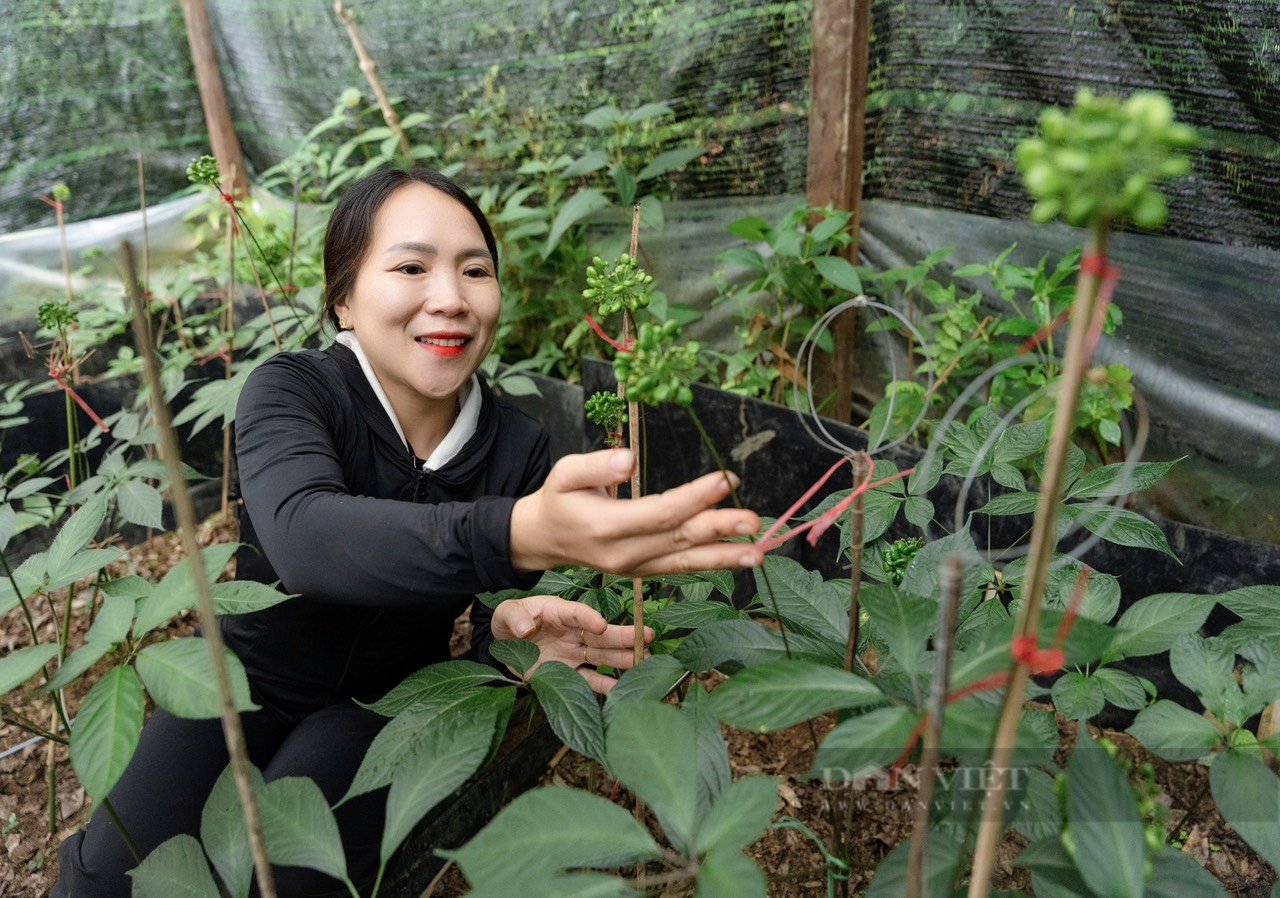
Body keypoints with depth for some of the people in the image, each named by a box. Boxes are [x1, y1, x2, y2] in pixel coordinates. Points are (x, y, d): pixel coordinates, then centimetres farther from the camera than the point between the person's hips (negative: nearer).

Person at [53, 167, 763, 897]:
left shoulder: (520, 447, -16)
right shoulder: (291, 391, -22)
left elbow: (488, 625, -9)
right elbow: (303, 536, -45)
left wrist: (509, 631, -37)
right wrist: (522, 533, -63)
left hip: (388, 698, 1)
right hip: (251, 674, 0)